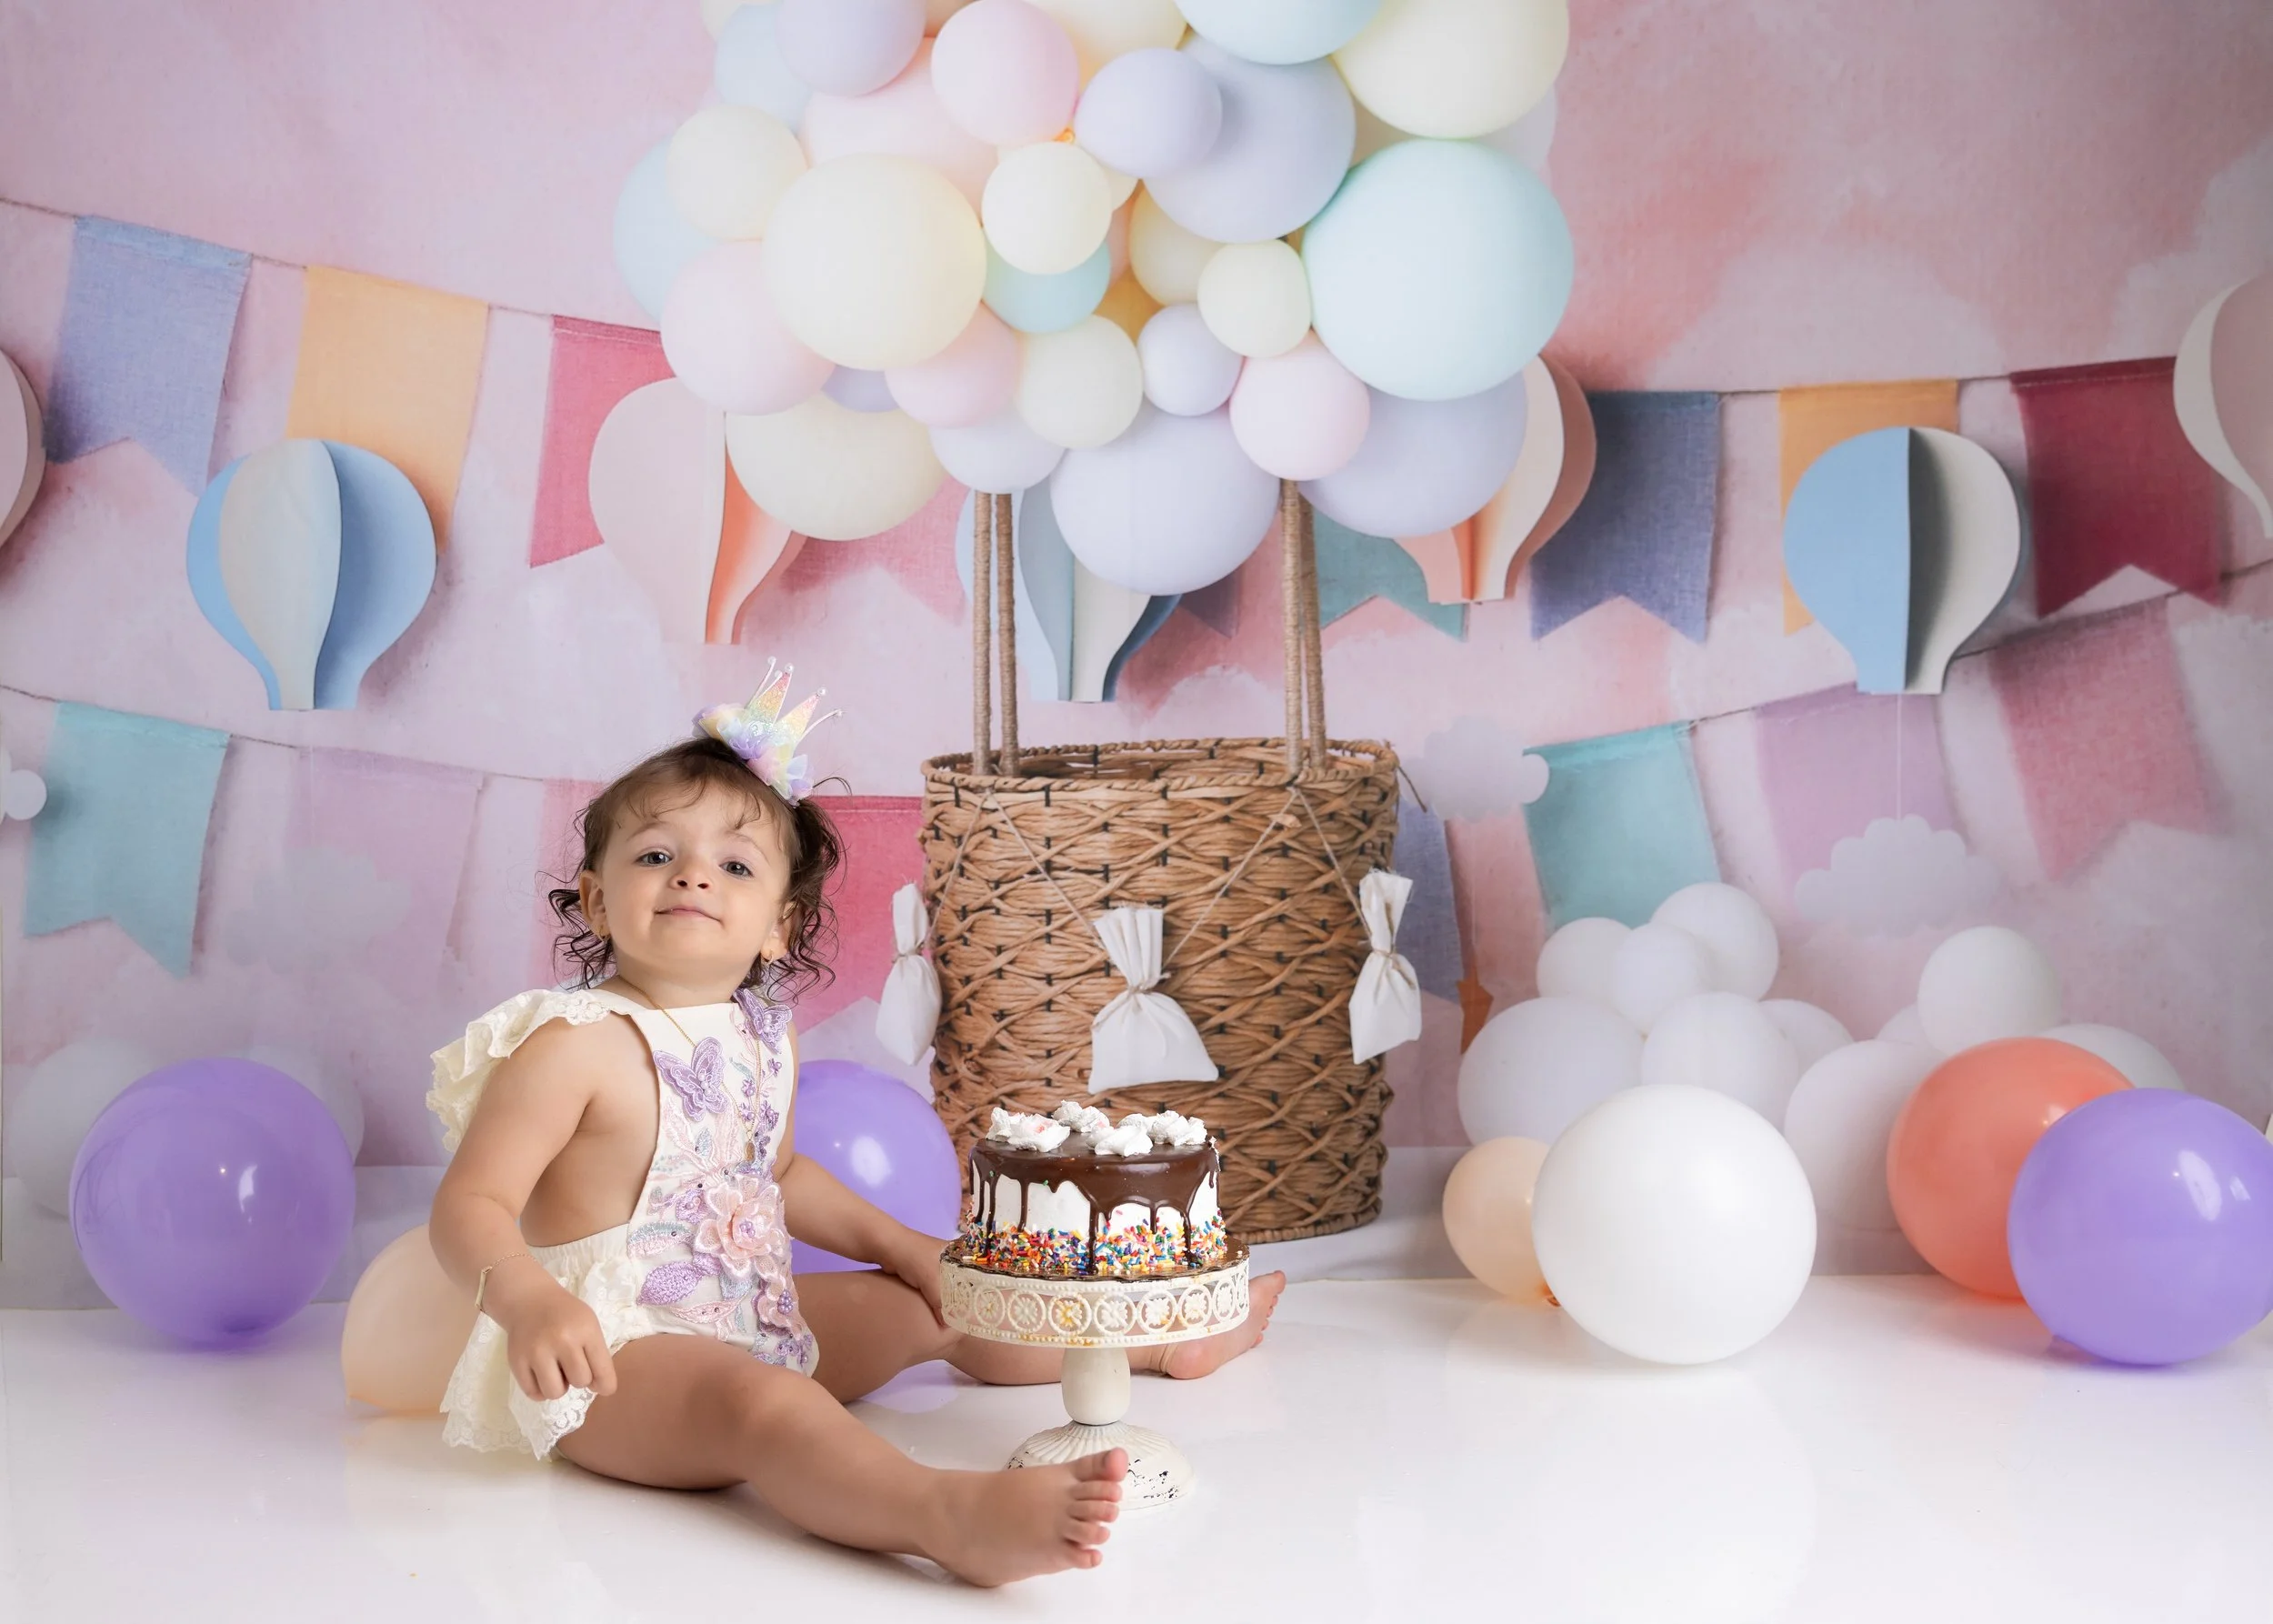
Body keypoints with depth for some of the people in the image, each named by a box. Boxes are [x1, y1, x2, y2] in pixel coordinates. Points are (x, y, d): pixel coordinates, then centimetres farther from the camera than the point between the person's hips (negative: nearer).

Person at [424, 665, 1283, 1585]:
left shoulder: (765, 1036, 6)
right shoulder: (574, 1044, -18)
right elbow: (470, 1204, -21)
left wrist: (898, 1245, 20)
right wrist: (526, 1298, -41)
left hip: (756, 1321, 9)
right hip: (614, 1350, -9)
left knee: (927, 1304, 19)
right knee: (756, 1402, -37)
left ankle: (1162, 1341, 39)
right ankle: (950, 1516, -65)